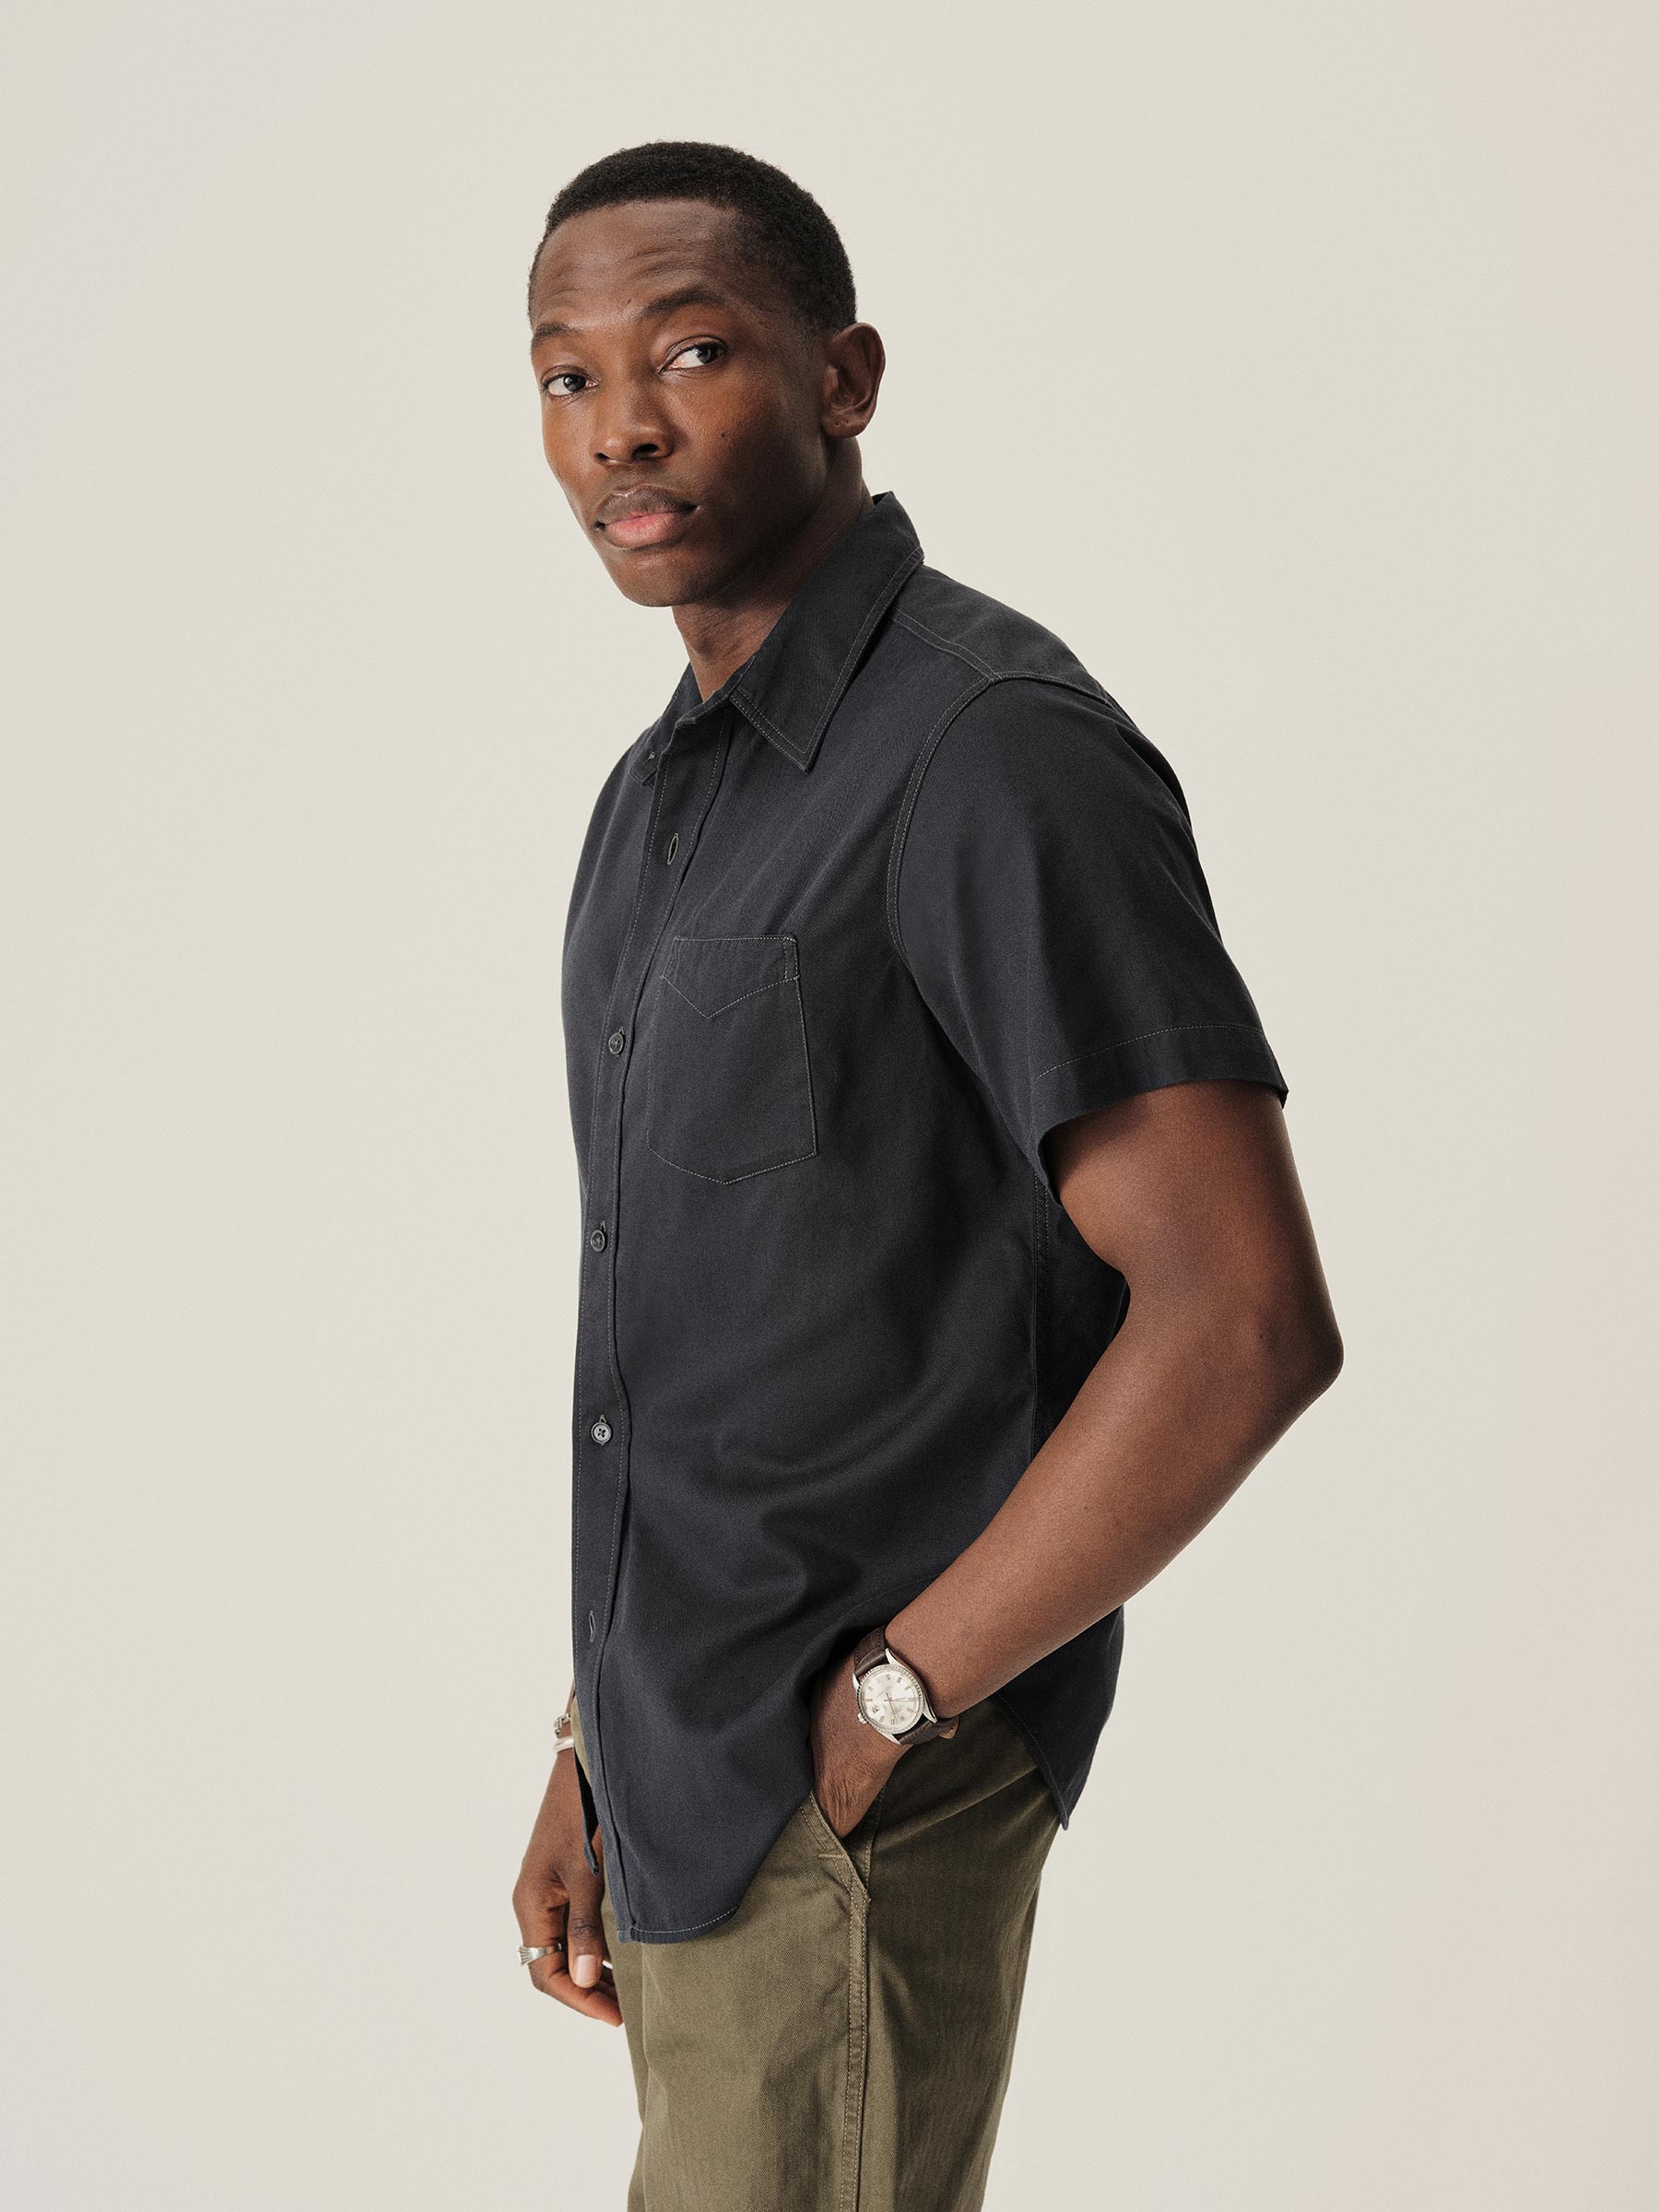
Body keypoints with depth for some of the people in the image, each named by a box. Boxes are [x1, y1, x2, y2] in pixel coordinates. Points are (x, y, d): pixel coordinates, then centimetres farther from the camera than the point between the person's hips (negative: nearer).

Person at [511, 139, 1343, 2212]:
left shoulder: (998, 752, -18)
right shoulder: (671, 793, 11)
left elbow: (1245, 1319, -25)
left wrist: (890, 1700, -18)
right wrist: (592, 1749, 13)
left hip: (849, 1811, -8)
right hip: (689, 1781, 9)